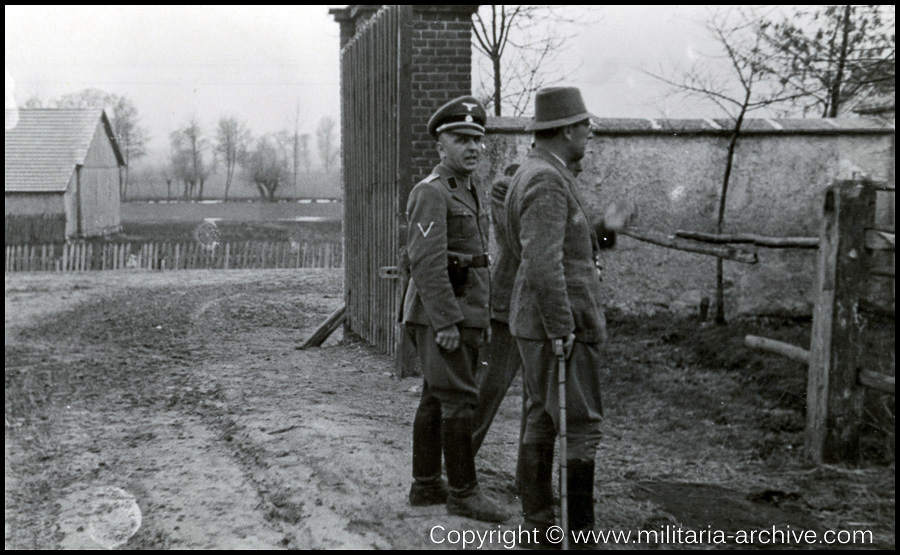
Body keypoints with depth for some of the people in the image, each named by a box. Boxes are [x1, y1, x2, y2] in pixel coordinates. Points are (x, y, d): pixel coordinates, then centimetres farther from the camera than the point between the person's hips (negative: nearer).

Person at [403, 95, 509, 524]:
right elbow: (427, 262, -21)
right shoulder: (431, 193, -12)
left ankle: (425, 485, 19)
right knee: (459, 401, -8)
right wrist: (446, 322, -24)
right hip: (441, 316, -9)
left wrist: (482, 319, 20)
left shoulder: (467, 192, 18)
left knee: (435, 400, 12)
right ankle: (463, 492, -1)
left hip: (463, 315, 9)